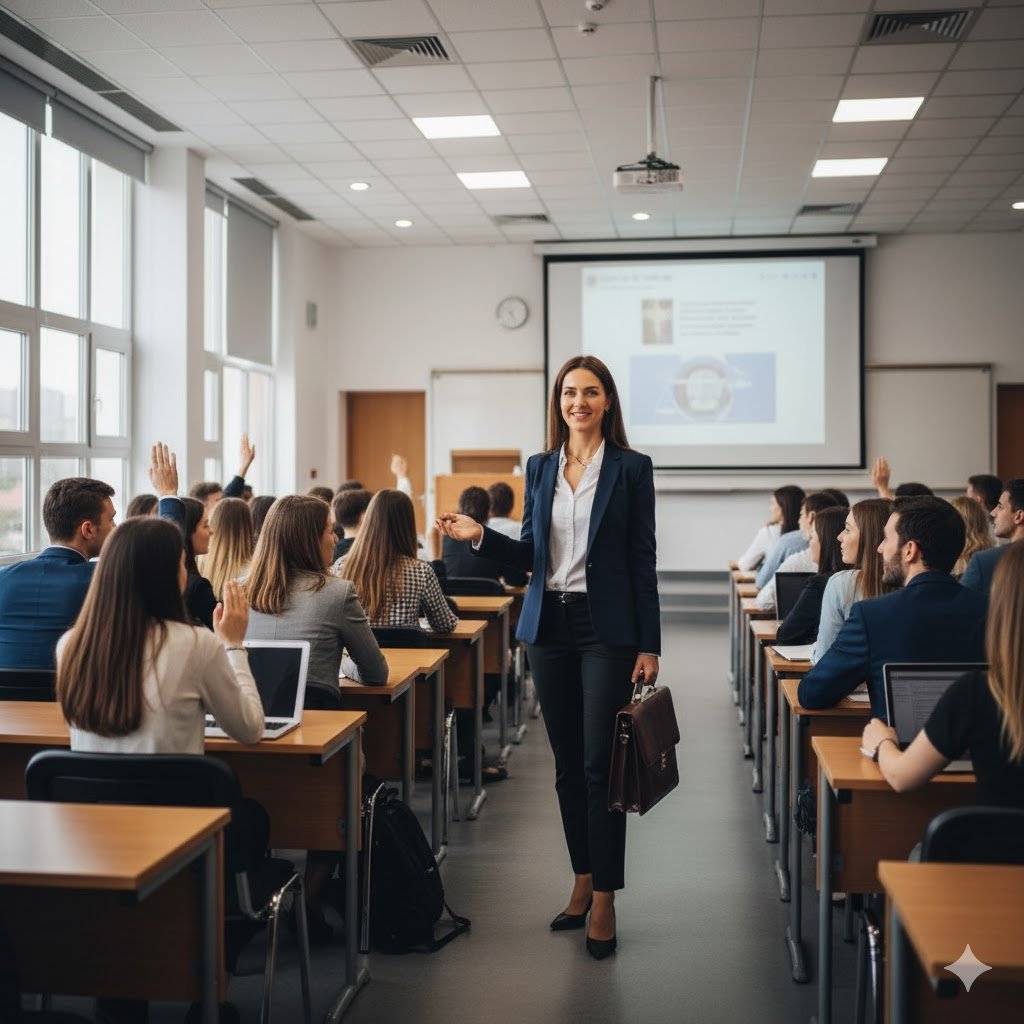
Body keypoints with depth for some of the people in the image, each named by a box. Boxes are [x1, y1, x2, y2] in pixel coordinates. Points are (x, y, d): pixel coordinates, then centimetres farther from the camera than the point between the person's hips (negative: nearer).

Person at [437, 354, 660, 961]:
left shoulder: (631, 468, -1)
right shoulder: (541, 468, 10)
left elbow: (643, 561, -3)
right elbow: (530, 555, 14)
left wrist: (650, 644, -7)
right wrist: (480, 536, -2)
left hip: (607, 627, -4)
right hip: (549, 625, 4)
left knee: (599, 764, -6)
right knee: (567, 763, 11)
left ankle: (605, 898, 3)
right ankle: (583, 881, 24)